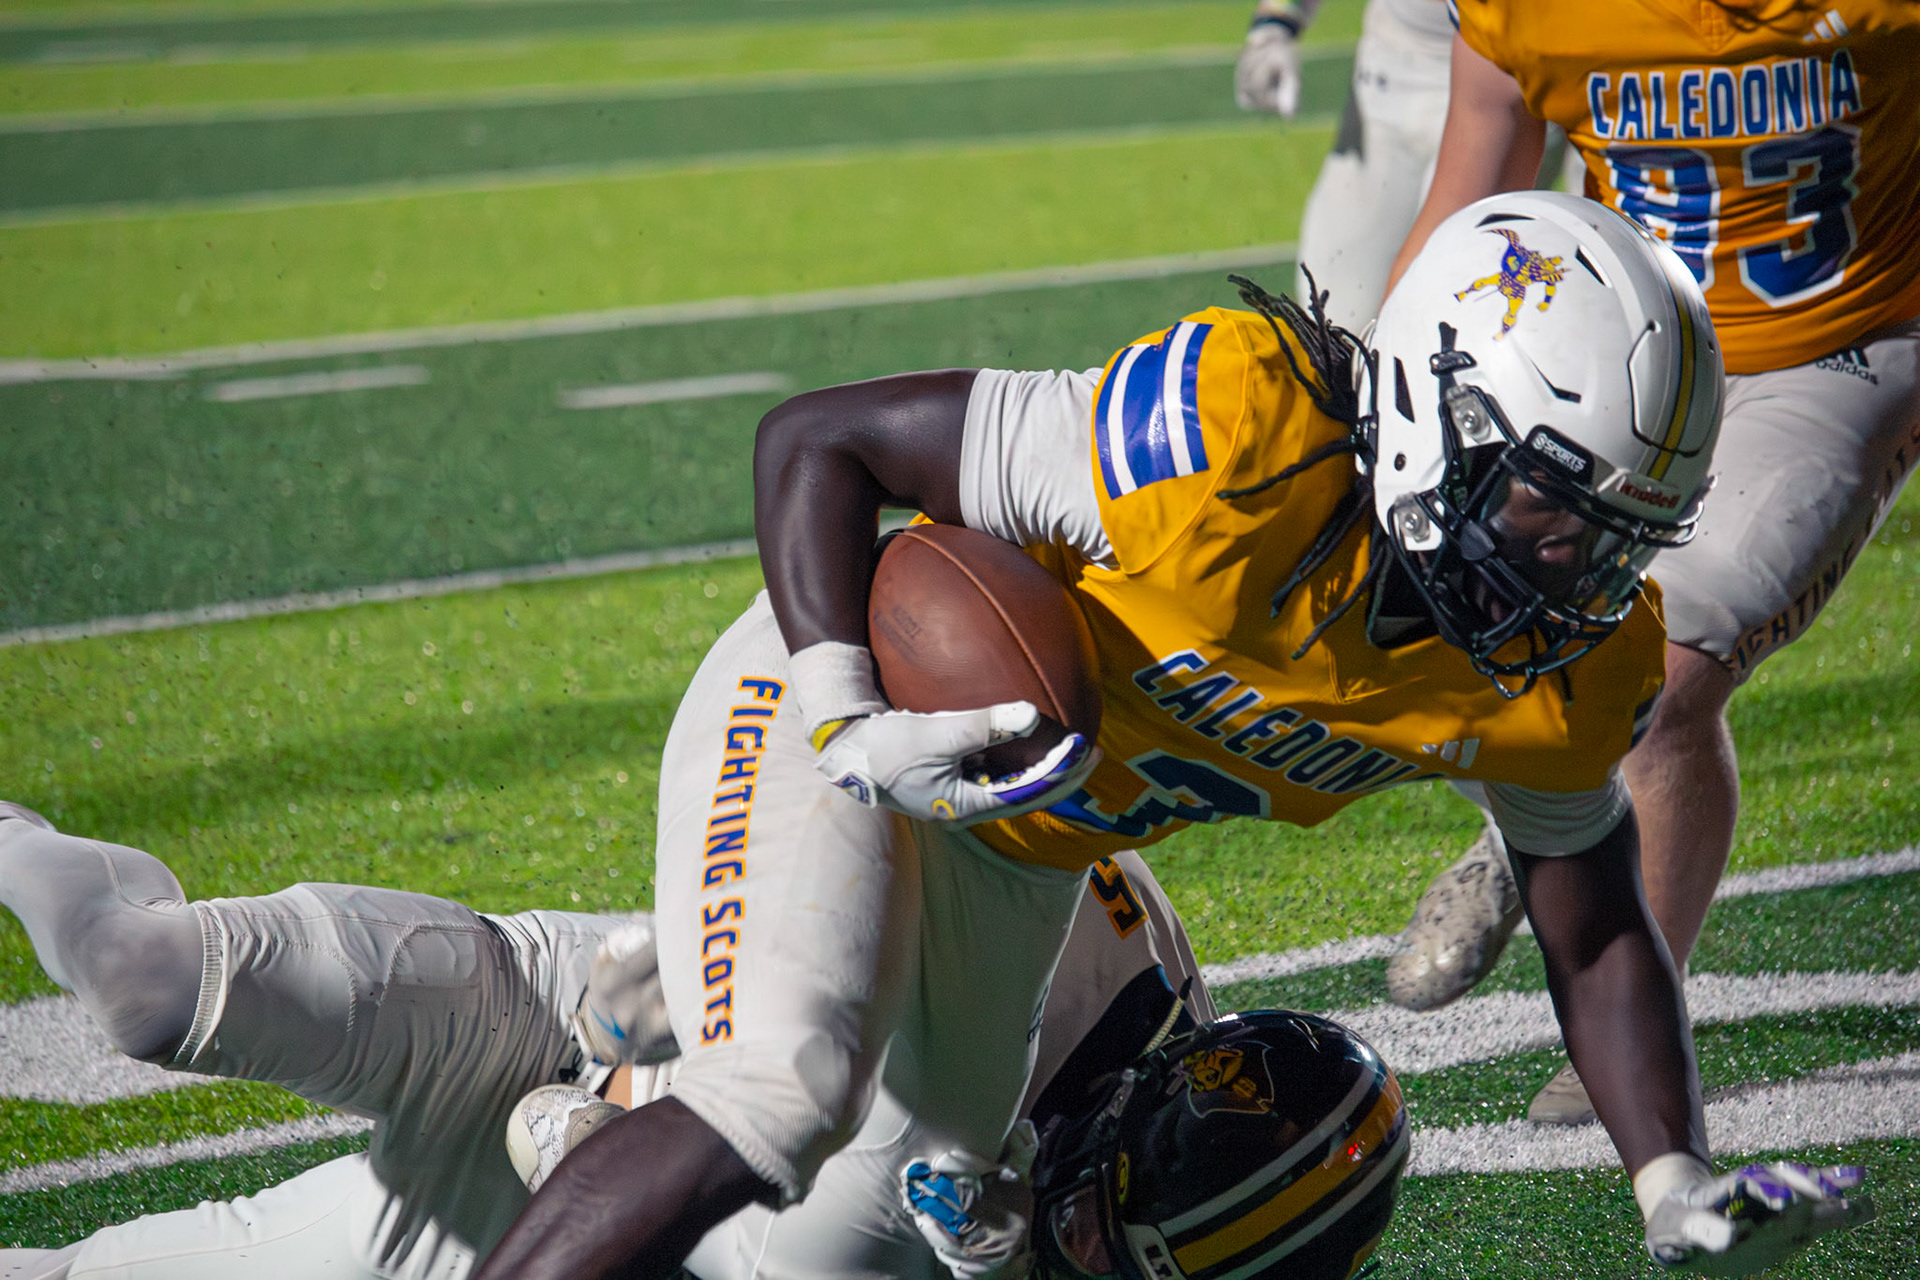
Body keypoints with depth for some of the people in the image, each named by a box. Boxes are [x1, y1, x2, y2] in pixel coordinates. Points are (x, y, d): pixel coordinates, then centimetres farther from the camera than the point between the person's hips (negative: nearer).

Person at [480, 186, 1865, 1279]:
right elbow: (815, 440, -26)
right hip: (831, 705, -8)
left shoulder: (1576, 664, -16)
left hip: (1019, 862, 8)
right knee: (774, 1109, -31)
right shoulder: (1241, 434, -36)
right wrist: (850, 725, -37)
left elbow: (1597, 929, 1)